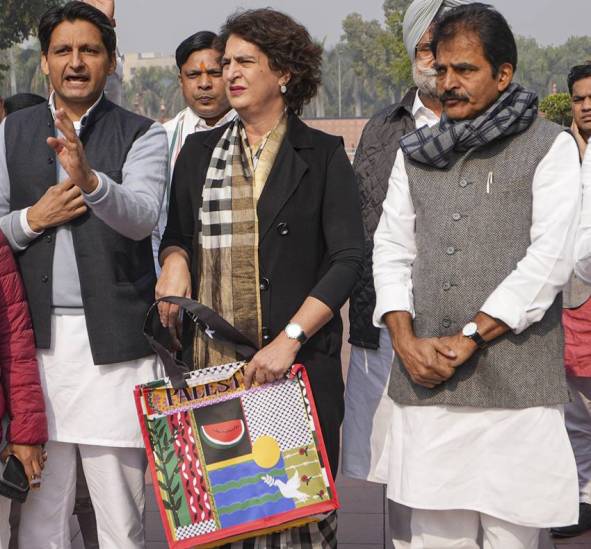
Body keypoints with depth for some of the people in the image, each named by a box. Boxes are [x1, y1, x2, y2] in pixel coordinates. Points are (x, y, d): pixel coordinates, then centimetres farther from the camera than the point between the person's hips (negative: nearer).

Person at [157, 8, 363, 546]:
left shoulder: (322, 154, 3)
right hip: (209, 361, 3)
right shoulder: (199, 151, 14)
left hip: (300, 360, -3)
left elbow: (348, 259, -5)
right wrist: (174, 259, -2)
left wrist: (289, 339, -15)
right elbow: (175, 234, 23)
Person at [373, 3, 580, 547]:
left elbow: (549, 258, -7)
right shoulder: (415, 153, 17)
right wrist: (406, 340, -3)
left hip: (516, 385, -3)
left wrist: (468, 339, -10)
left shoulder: (550, 147, 3)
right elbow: (390, 250, 13)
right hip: (424, 382, 4)